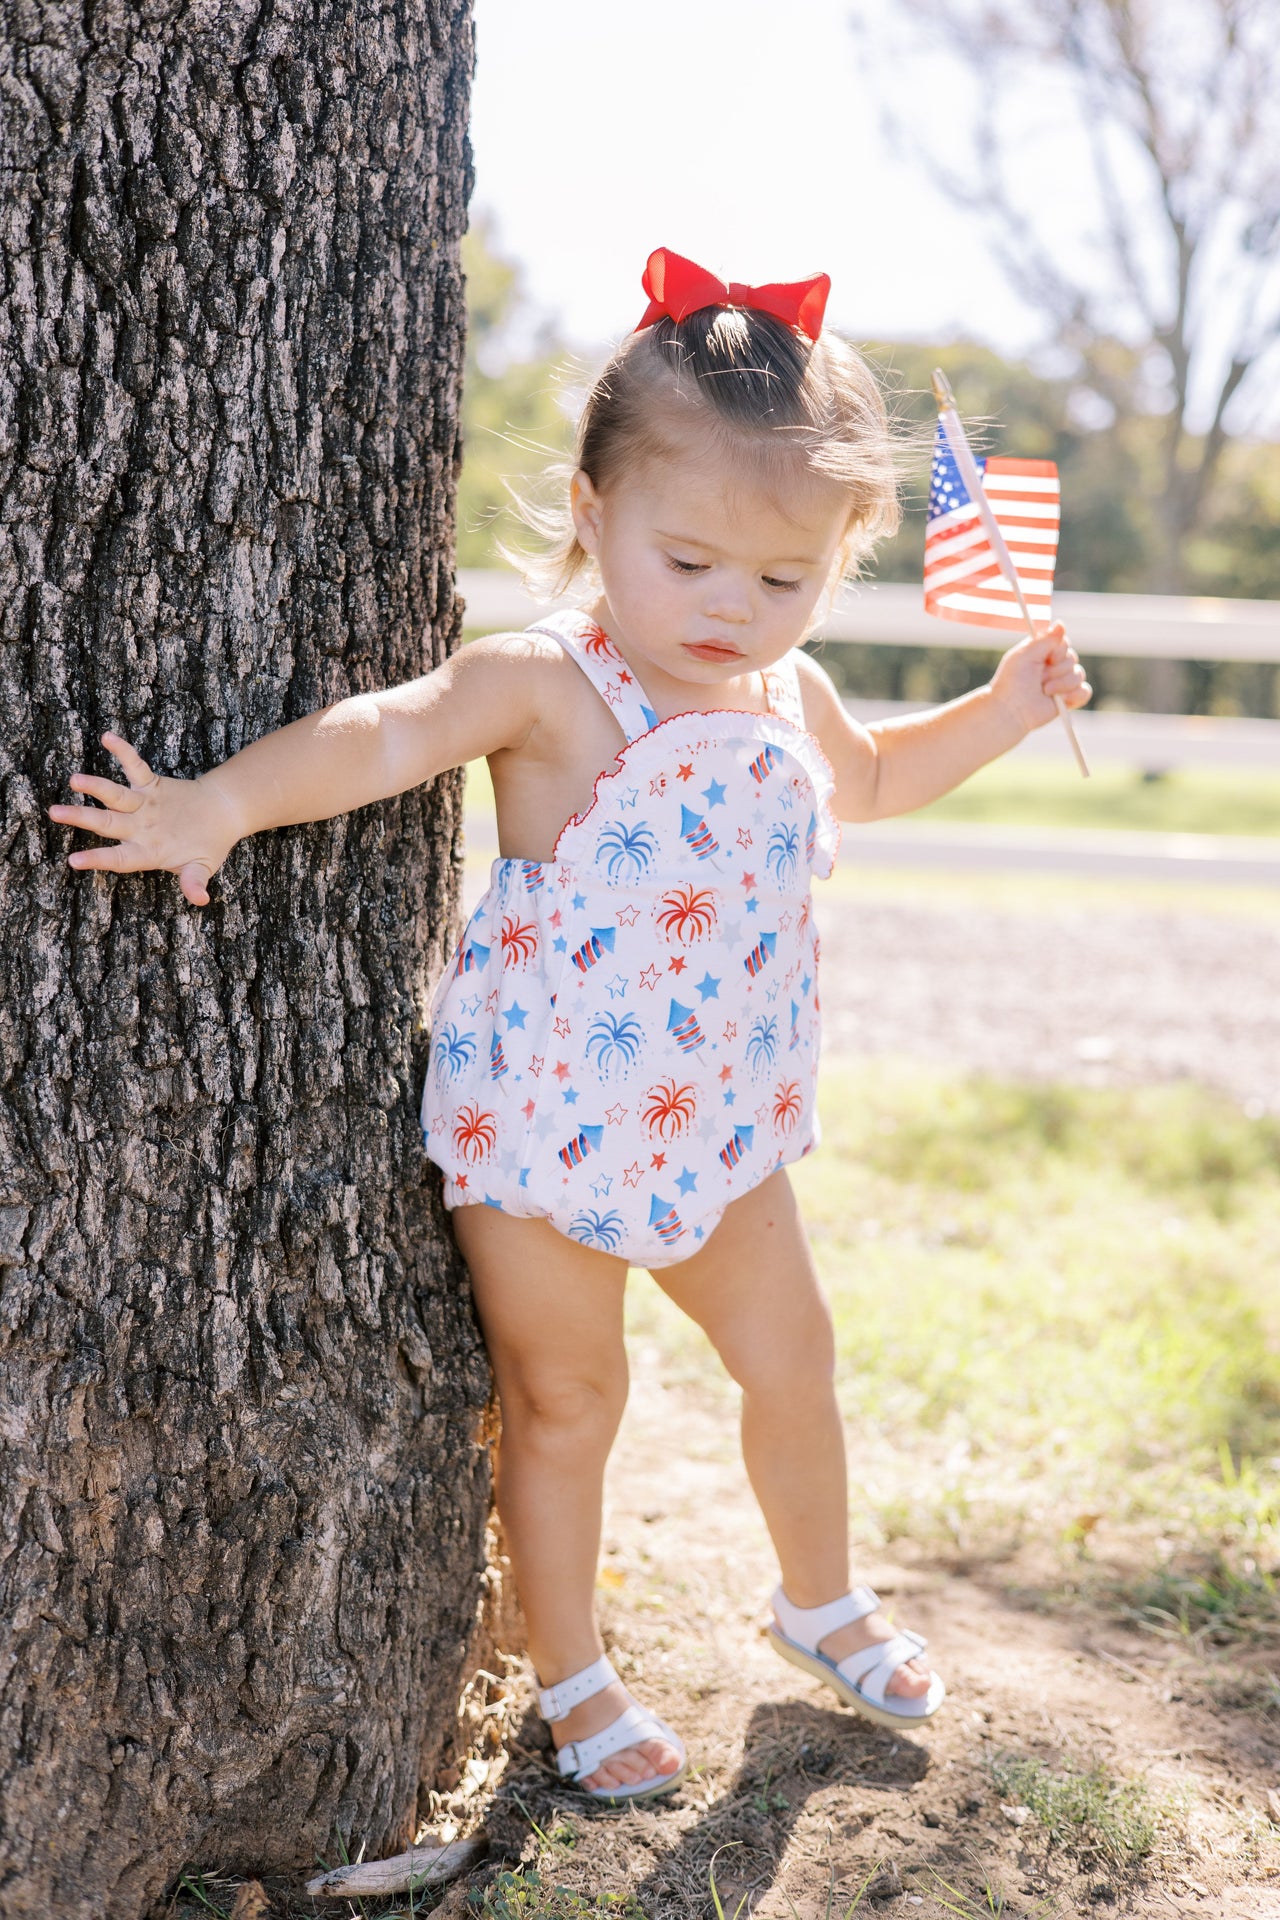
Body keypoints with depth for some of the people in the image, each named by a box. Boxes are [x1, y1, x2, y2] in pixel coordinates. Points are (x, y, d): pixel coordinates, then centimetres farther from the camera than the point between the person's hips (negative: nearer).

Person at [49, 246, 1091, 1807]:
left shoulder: (789, 698, 0)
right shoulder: (549, 686, -21)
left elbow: (871, 781, 23)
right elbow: (384, 733, -38)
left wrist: (1004, 708, 13)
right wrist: (224, 801, -54)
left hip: (721, 1131, 6)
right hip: (545, 1125, -6)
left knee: (791, 1360, 20)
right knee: (563, 1400, 10)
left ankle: (821, 1601, 47)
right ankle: (570, 1682, 32)